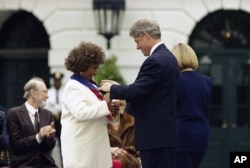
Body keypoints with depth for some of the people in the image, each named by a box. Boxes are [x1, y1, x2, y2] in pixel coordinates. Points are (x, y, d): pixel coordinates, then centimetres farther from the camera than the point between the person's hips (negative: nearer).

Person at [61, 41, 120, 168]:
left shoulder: (90, 85, 19)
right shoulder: (73, 87, -9)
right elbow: (80, 113, -24)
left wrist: (109, 110, 4)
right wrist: (105, 105, -20)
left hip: (94, 144, 9)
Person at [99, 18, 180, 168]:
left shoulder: (155, 61, -17)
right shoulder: (168, 57, 15)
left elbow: (136, 91, -21)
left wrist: (112, 88, -3)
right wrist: (118, 88, 15)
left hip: (155, 134, -10)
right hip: (165, 132, 10)